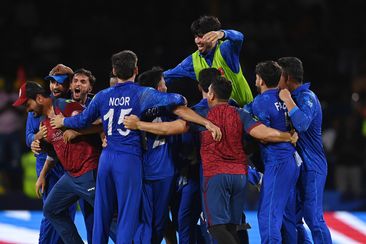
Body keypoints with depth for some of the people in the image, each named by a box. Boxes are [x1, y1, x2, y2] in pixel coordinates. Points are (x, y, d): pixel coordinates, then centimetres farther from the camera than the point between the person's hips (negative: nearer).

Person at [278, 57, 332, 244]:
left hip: (311, 167, -10)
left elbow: (302, 124, -33)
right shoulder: (295, 97, 15)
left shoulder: (307, 98, -15)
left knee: (313, 218, -12)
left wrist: (288, 101, -24)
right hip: (297, 166, 10)